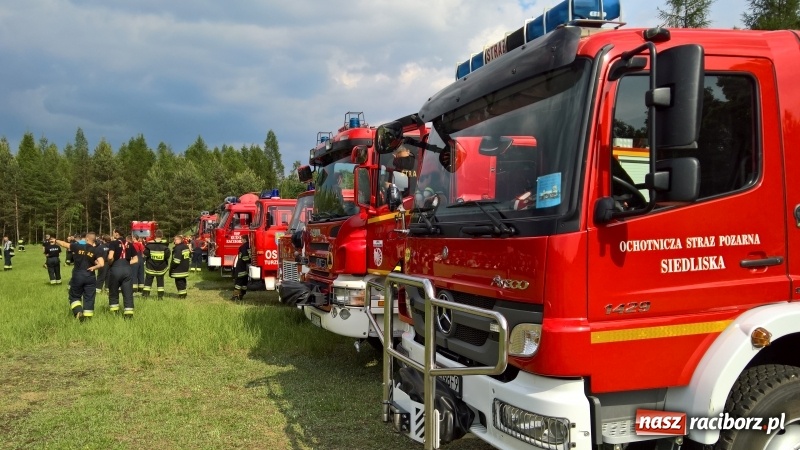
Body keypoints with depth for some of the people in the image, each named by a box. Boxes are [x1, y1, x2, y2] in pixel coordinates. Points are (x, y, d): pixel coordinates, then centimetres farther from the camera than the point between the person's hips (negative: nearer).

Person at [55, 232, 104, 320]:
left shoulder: (77, 246, -3)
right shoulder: (95, 251, -4)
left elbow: (64, 244, 10)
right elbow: (101, 264, -16)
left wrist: (55, 241, 29)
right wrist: (93, 267, 0)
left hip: (77, 276, 0)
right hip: (90, 277, 0)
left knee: (74, 296, 15)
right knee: (89, 298, 7)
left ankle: (78, 312, -8)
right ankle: (87, 317, 5)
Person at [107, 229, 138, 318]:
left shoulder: (113, 243, -2)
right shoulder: (129, 244, 12)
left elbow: (110, 257, -15)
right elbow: (136, 259, 11)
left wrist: (110, 263, 3)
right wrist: (127, 263, 13)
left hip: (116, 268, -3)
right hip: (127, 269, 3)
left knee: (113, 292, 13)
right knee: (128, 293, 3)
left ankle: (114, 312, 19)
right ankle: (128, 313, -4)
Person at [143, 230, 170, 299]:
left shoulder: (150, 244, -8)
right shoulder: (165, 245, -8)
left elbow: (145, 253, -10)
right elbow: (167, 255, -13)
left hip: (150, 266, 0)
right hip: (161, 267, 0)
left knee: (148, 280, 10)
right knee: (160, 281, 9)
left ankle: (145, 294, 8)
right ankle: (160, 295, 8)